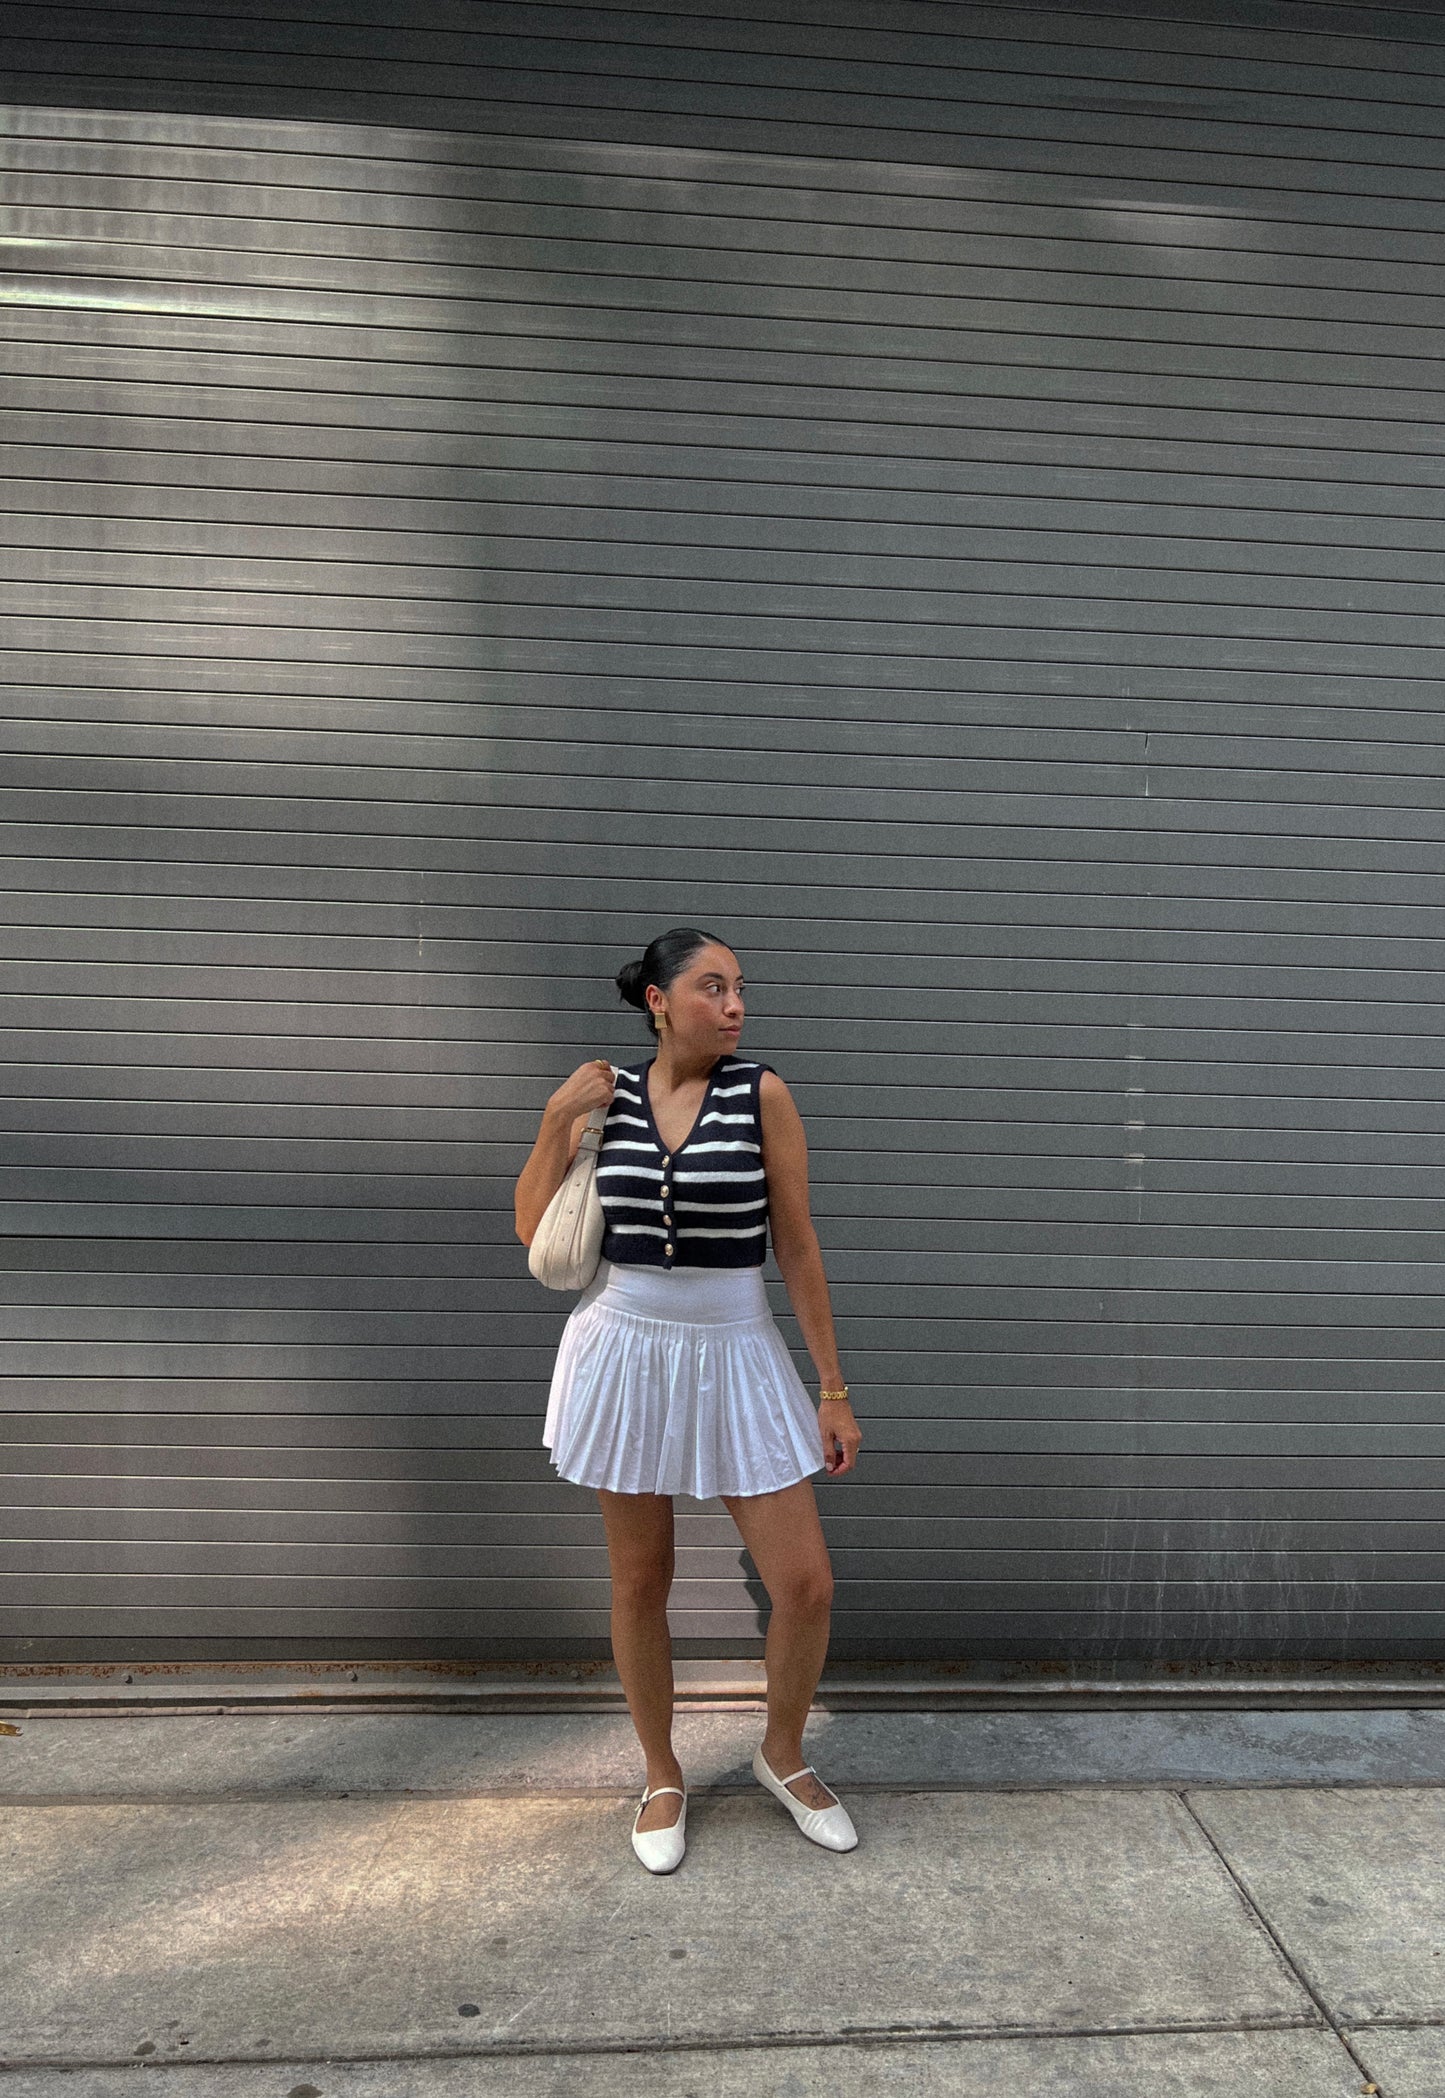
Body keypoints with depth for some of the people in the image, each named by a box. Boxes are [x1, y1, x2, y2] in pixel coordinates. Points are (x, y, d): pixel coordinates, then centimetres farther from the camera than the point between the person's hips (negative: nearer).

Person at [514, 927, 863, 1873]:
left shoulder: (762, 1092, -7)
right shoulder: (607, 1094, -1)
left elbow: (798, 1245, -5)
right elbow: (534, 1229, 3)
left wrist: (835, 1391, -3)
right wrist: (558, 1119, -10)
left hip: (736, 1359, -1)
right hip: (625, 1354, 1)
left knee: (807, 1585, 1)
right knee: (640, 1583, 13)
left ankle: (782, 1753, 31)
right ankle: (664, 1776, 36)